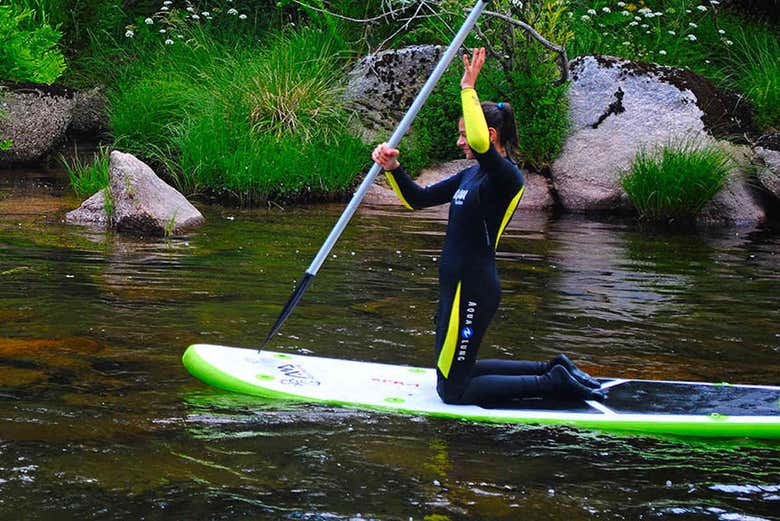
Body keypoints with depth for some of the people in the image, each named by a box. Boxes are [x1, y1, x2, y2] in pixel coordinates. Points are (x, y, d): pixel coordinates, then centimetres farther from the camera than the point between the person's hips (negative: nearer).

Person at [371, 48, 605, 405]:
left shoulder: (507, 176, -15)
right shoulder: (470, 176, 11)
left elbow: (480, 142, -37)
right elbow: (417, 199, 16)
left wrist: (468, 88, -28)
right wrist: (393, 168, -1)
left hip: (473, 291, -10)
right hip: (459, 285, 10)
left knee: (452, 390, -2)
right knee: (457, 371, 21)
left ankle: (553, 382, 3)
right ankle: (552, 370, 23)